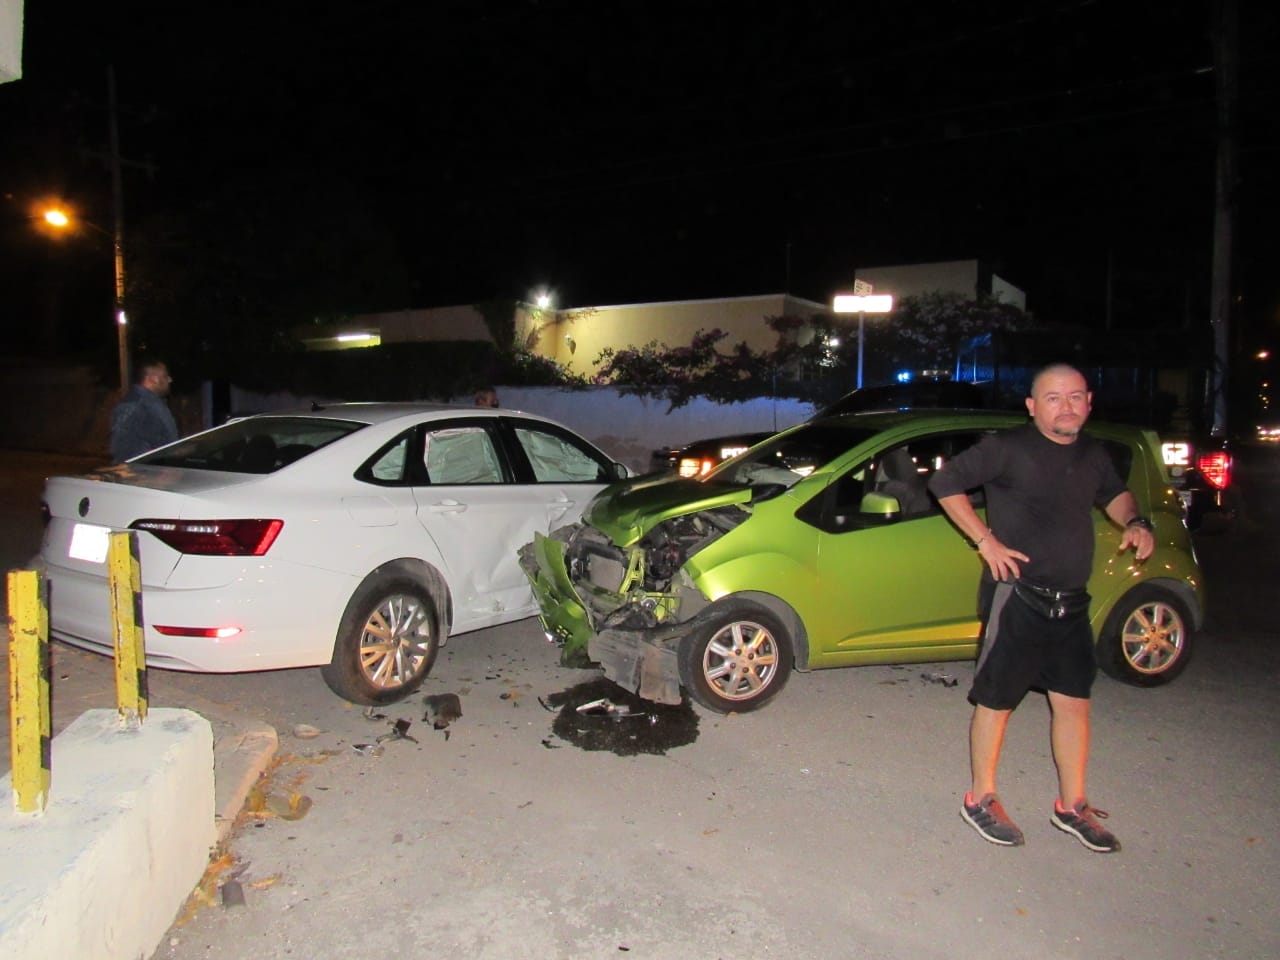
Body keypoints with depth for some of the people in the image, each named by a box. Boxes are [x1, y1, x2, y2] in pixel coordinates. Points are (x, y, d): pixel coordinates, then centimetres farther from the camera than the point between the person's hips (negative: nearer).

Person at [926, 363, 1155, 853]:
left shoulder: (1093, 454, 9)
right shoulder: (1008, 448, -12)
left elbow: (1114, 493, 28)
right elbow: (945, 481, -13)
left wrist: (1134, 523, 6)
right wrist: (986, 541, -17)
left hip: (1071, 603, 7)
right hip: (1017, 598, -6)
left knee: (1073, 701, 13)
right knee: (996, 702, 4)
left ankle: (1071, 806, 30)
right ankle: (980, 800, 21)